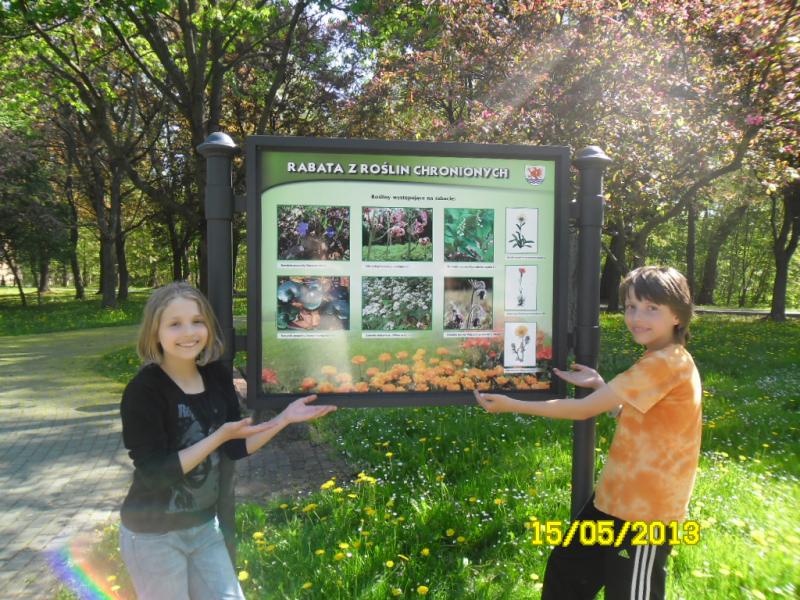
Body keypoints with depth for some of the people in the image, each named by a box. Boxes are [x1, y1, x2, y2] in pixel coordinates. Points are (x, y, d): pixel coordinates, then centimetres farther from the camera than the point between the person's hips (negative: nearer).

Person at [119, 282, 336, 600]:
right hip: (153, 535, -5)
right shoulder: (144, 391, -21)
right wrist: (219, 436, -29)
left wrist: (284, 418, -11)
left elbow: (236, 448, 1)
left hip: (204, 524, 6)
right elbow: (154, 473, -23)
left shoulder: (217, 376, -4)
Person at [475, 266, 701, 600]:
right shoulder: (665, 361, 7)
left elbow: (583, 410, -23)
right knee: (566, 569, 20)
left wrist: (513, 406, -17)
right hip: (619, 494, 10)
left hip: (644, 508, -9)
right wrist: (601, 386, 3)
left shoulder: (666, 363, -24)